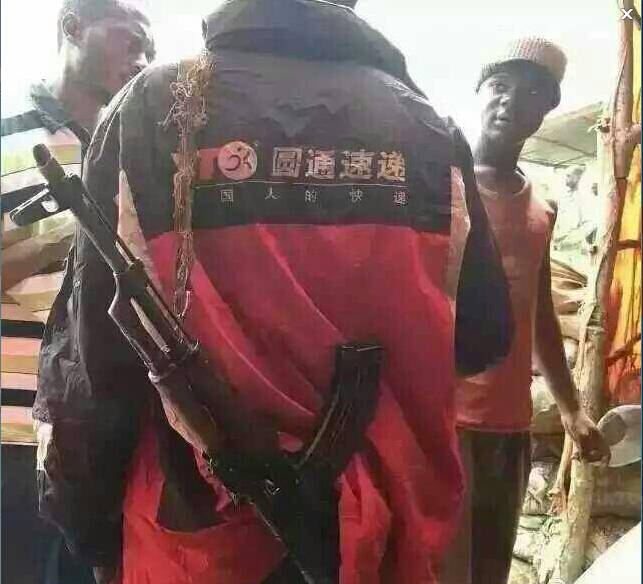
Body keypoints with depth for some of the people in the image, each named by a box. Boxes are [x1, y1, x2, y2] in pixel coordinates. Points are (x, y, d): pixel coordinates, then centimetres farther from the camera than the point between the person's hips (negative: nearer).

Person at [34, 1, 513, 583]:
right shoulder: (428, 128, -4)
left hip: (202, 534, -1)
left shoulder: (153, 106, -10)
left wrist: (91, 527, 3)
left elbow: (94, 349, -11)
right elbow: (483, 337, 1)